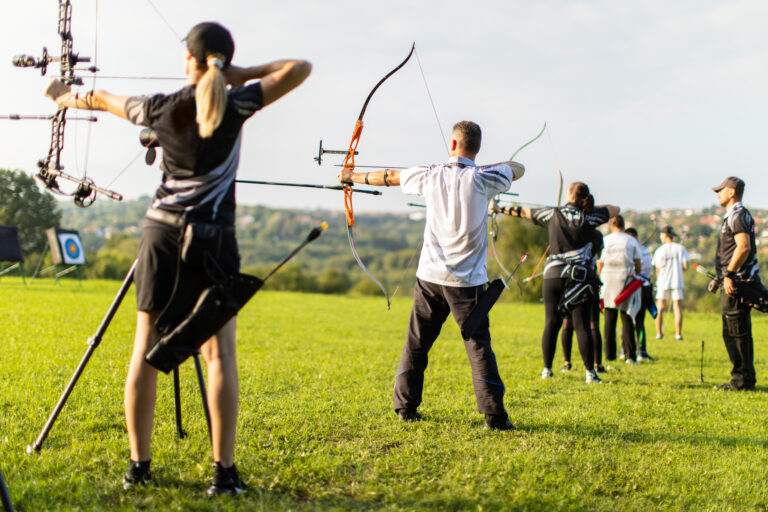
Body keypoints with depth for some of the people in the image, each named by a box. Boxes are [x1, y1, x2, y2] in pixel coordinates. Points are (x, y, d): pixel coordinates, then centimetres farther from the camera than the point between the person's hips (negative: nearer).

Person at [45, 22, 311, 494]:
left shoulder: (162, 108, 3)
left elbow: (104, 100, 21)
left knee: (146, 349, 8)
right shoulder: (236, 105, -6)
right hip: (213, 237, -3)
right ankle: (224, 472, -7)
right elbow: (300, 69, -4)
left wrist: (69, 97, 40)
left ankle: (139, 464, 13)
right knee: (220, 352, -3)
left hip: (161, 232, 3)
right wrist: (245, 75, 2)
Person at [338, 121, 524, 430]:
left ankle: (405, 406, 18)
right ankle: (494, 414, -4)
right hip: (467, 281, -3)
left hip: (430, 276, 3)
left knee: (416, 342, 12)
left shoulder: (430, 176, 1)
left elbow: (388, 177, 17)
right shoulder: (481, 179, -9)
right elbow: (518, 169, 10)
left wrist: (353, 177, 33)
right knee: (478, 346, -1)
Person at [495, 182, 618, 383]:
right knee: (582, 326, -1)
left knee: (551, 323, 7)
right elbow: (615, 209, 11)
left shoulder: (553, 214, 2)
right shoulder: (588, 217, -3)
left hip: (553, 276, 2)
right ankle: (590, 372, -1)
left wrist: (501, 209, 29)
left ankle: (547, 369, 12)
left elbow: (525, 212, 15)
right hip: (580, 277, -2)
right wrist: (590, 207, 18)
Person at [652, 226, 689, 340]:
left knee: (660, 308, 5)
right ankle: (678, 334, -2)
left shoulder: (659, 251, -3)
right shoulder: (680, 248, 1)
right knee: (677, 308, 2)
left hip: (663, 283, -1)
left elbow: (657, 270, -2)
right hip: (677, 282, 1)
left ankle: (659, 333, 4)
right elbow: (686, 266, -2)